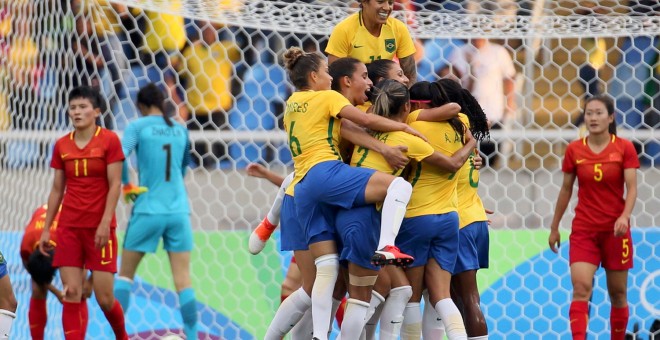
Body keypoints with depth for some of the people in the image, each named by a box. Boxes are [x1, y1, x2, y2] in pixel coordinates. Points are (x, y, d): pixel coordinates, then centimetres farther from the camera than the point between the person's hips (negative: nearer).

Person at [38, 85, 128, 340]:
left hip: (99, 228, -4)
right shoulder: (62, 145, 8)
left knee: (104, 297, -3)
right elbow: (57, 189, 13)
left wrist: (105, 223, -16)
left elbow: (115, 185, -7)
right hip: (68, 228, 4)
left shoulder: (109, 140, -4)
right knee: (71, 295, -3)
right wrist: (46, 229, 11)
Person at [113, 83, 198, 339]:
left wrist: (126, 184, -1)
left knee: (125, 273, 11)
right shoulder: (180, 130, 10)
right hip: (178, 211, 3)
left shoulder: (138, 127, -2)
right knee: (183, 279, 3)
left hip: (148, 210, -3)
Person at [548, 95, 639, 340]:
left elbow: (632, 188, -9)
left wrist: (624, 216, -26)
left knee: (618, 292, 7)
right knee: (581, 287, -16)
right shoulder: (574, 150, 1)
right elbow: (566, 189, 10)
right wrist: (554, 227, 13)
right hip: (583, 229, 0)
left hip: (615, 229, 0)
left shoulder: (624, 148, -4)